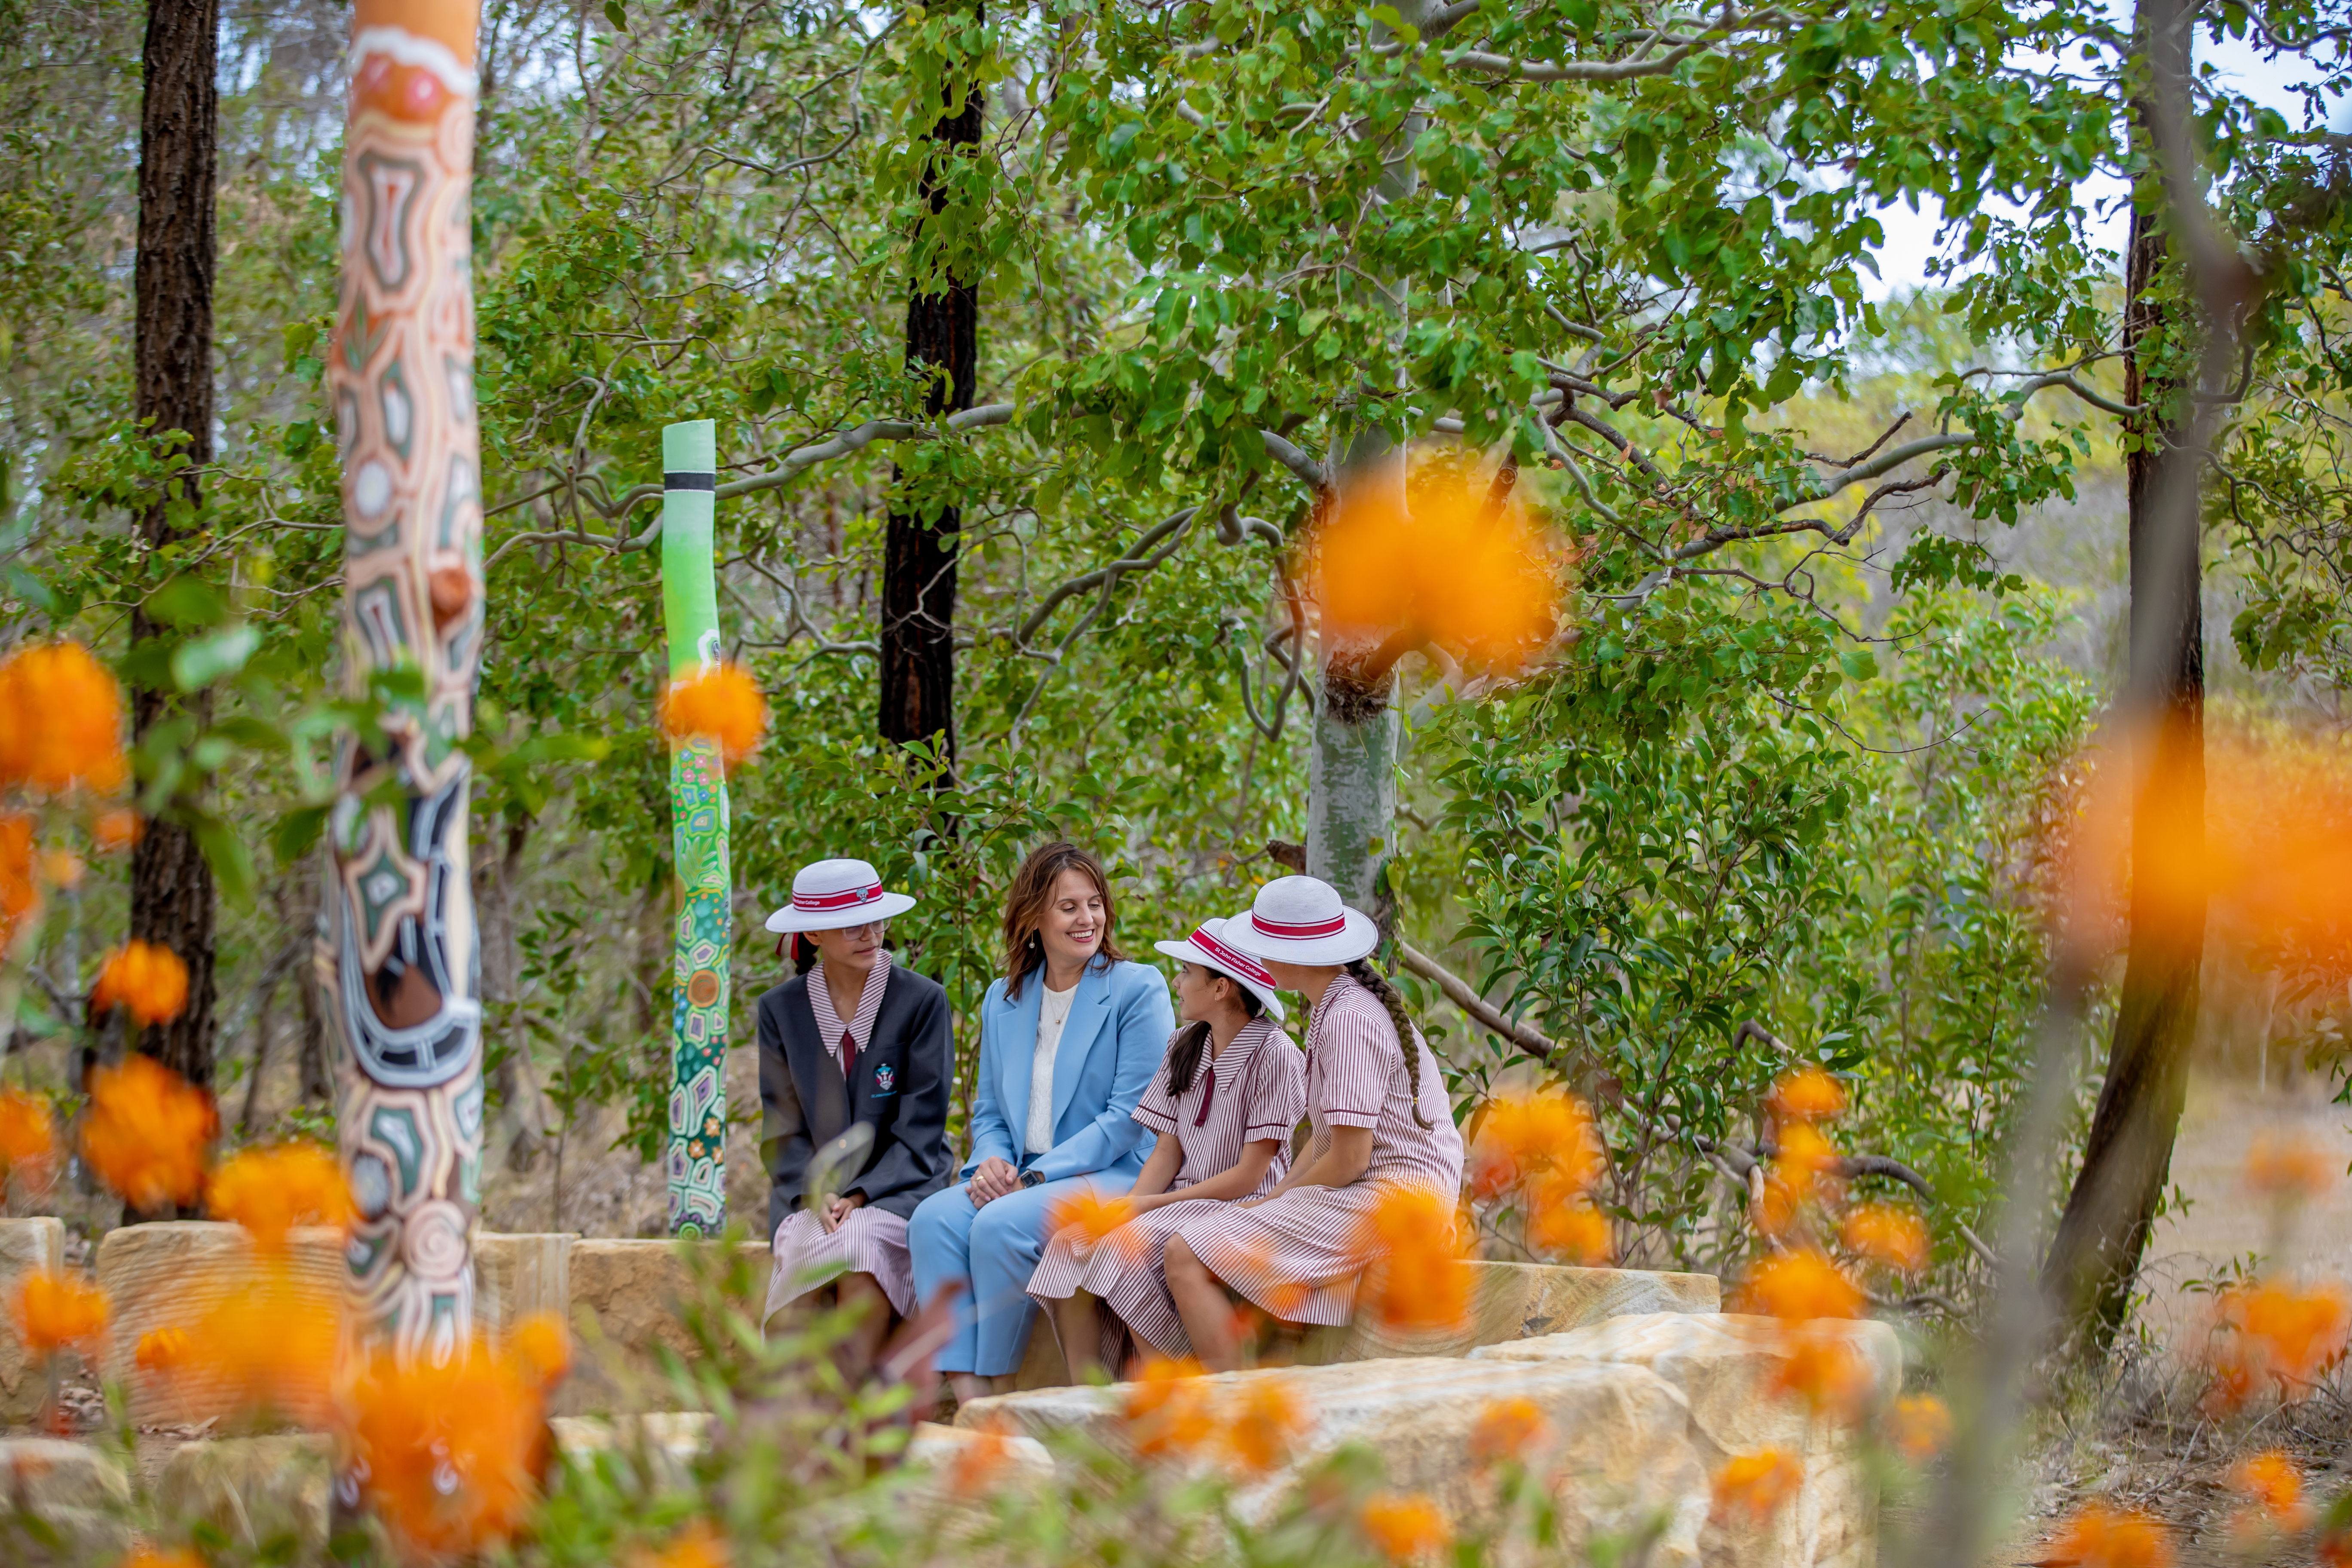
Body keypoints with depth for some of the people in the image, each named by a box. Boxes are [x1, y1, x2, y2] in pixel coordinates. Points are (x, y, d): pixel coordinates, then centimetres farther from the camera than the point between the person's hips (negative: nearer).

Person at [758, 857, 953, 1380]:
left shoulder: (922, 1000, -1)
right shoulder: (780, 1010, 8)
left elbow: (921, 1126, -3)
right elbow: (783, 1128, 7)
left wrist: (861, 1196, -15)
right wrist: (815, 1194, -12)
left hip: (900, 1188, -2)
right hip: (812, 1194, 2)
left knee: (861, 1243, -33)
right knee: (809, 1248, -31)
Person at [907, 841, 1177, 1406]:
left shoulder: (1138, 990, -2)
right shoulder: (1003, 1000, 16)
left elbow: (1130, 1115, -9)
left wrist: (1037, 1175, -15)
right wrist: (992, 1162, -4)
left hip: (1117, 1175, -5)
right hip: (1020, 1176, 6)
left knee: (1000, 1226, -32)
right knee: (934, 1219, -24)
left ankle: (1000, 1396, -21)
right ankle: (967, 1397, -30)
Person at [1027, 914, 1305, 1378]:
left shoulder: (1274, 1056, -11)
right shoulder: (1185, 1048, 13)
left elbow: (1248, 1176, -14)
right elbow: (1167, 1152, 9)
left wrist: (1148, 1206, -14)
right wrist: (1125, 1206, -11)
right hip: (1184, 1200, 7)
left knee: (1126, 1253, -29)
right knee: (1071, 1247, -17)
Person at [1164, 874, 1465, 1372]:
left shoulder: (1349, 1019, -17)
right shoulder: (1338, 1005, 15)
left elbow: (1348, 1158, -19)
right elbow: (1327, 1135, 17)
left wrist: (1278, 1200, -3)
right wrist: (1272, 1201, 5)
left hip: (1389, 1194, -11)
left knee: (1186, 1257, -16)